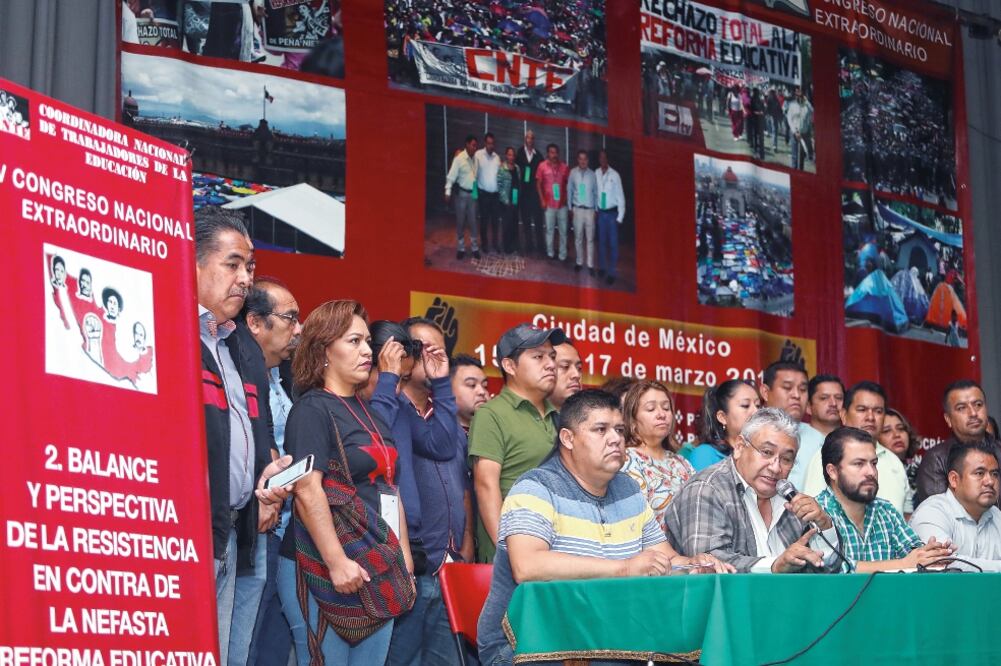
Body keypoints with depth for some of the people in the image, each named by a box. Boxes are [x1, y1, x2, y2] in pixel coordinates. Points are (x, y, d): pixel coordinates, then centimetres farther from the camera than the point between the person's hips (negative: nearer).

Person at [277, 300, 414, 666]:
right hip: (323, 571, -8)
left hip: (378, 572, 8)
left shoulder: (369, 413, 18)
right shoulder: (312, 409, -7)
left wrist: (404, 561, 17)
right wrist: (337, 562, -24)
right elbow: (307, 490, -17)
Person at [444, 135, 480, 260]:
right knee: (460, 221, 8)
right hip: (462, 193, -3)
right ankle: (461, 248, 18)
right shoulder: (459, 158, -13)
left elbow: (478, 175, 4)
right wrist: (448, 192, -20)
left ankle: (475, 248, 18)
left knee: (473, 222, 8)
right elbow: (451, 176, -14)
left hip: (473, 194, 3)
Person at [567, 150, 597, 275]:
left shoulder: (592, 174, -2)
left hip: (590, 209, 0)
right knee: (578, 238, 9)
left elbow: (596, 192, 5)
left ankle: (590, 265, 7)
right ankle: (579, 262, 20)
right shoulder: (573, 173, -2)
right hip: (577, 209, 0)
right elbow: (569, 190, 5)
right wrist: (570, 208, 5)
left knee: (590, 238, 2)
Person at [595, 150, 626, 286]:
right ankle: (602, 267, 32)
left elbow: (620, 196, -8)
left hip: (612, 213, -3)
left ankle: (612, 272, 8)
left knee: (613, 243, 0)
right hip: (600, 212, 3)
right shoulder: (596, 174, -5)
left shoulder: (615, 175, -12)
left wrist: (620, 216, -8)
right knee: (602, 241, 16)